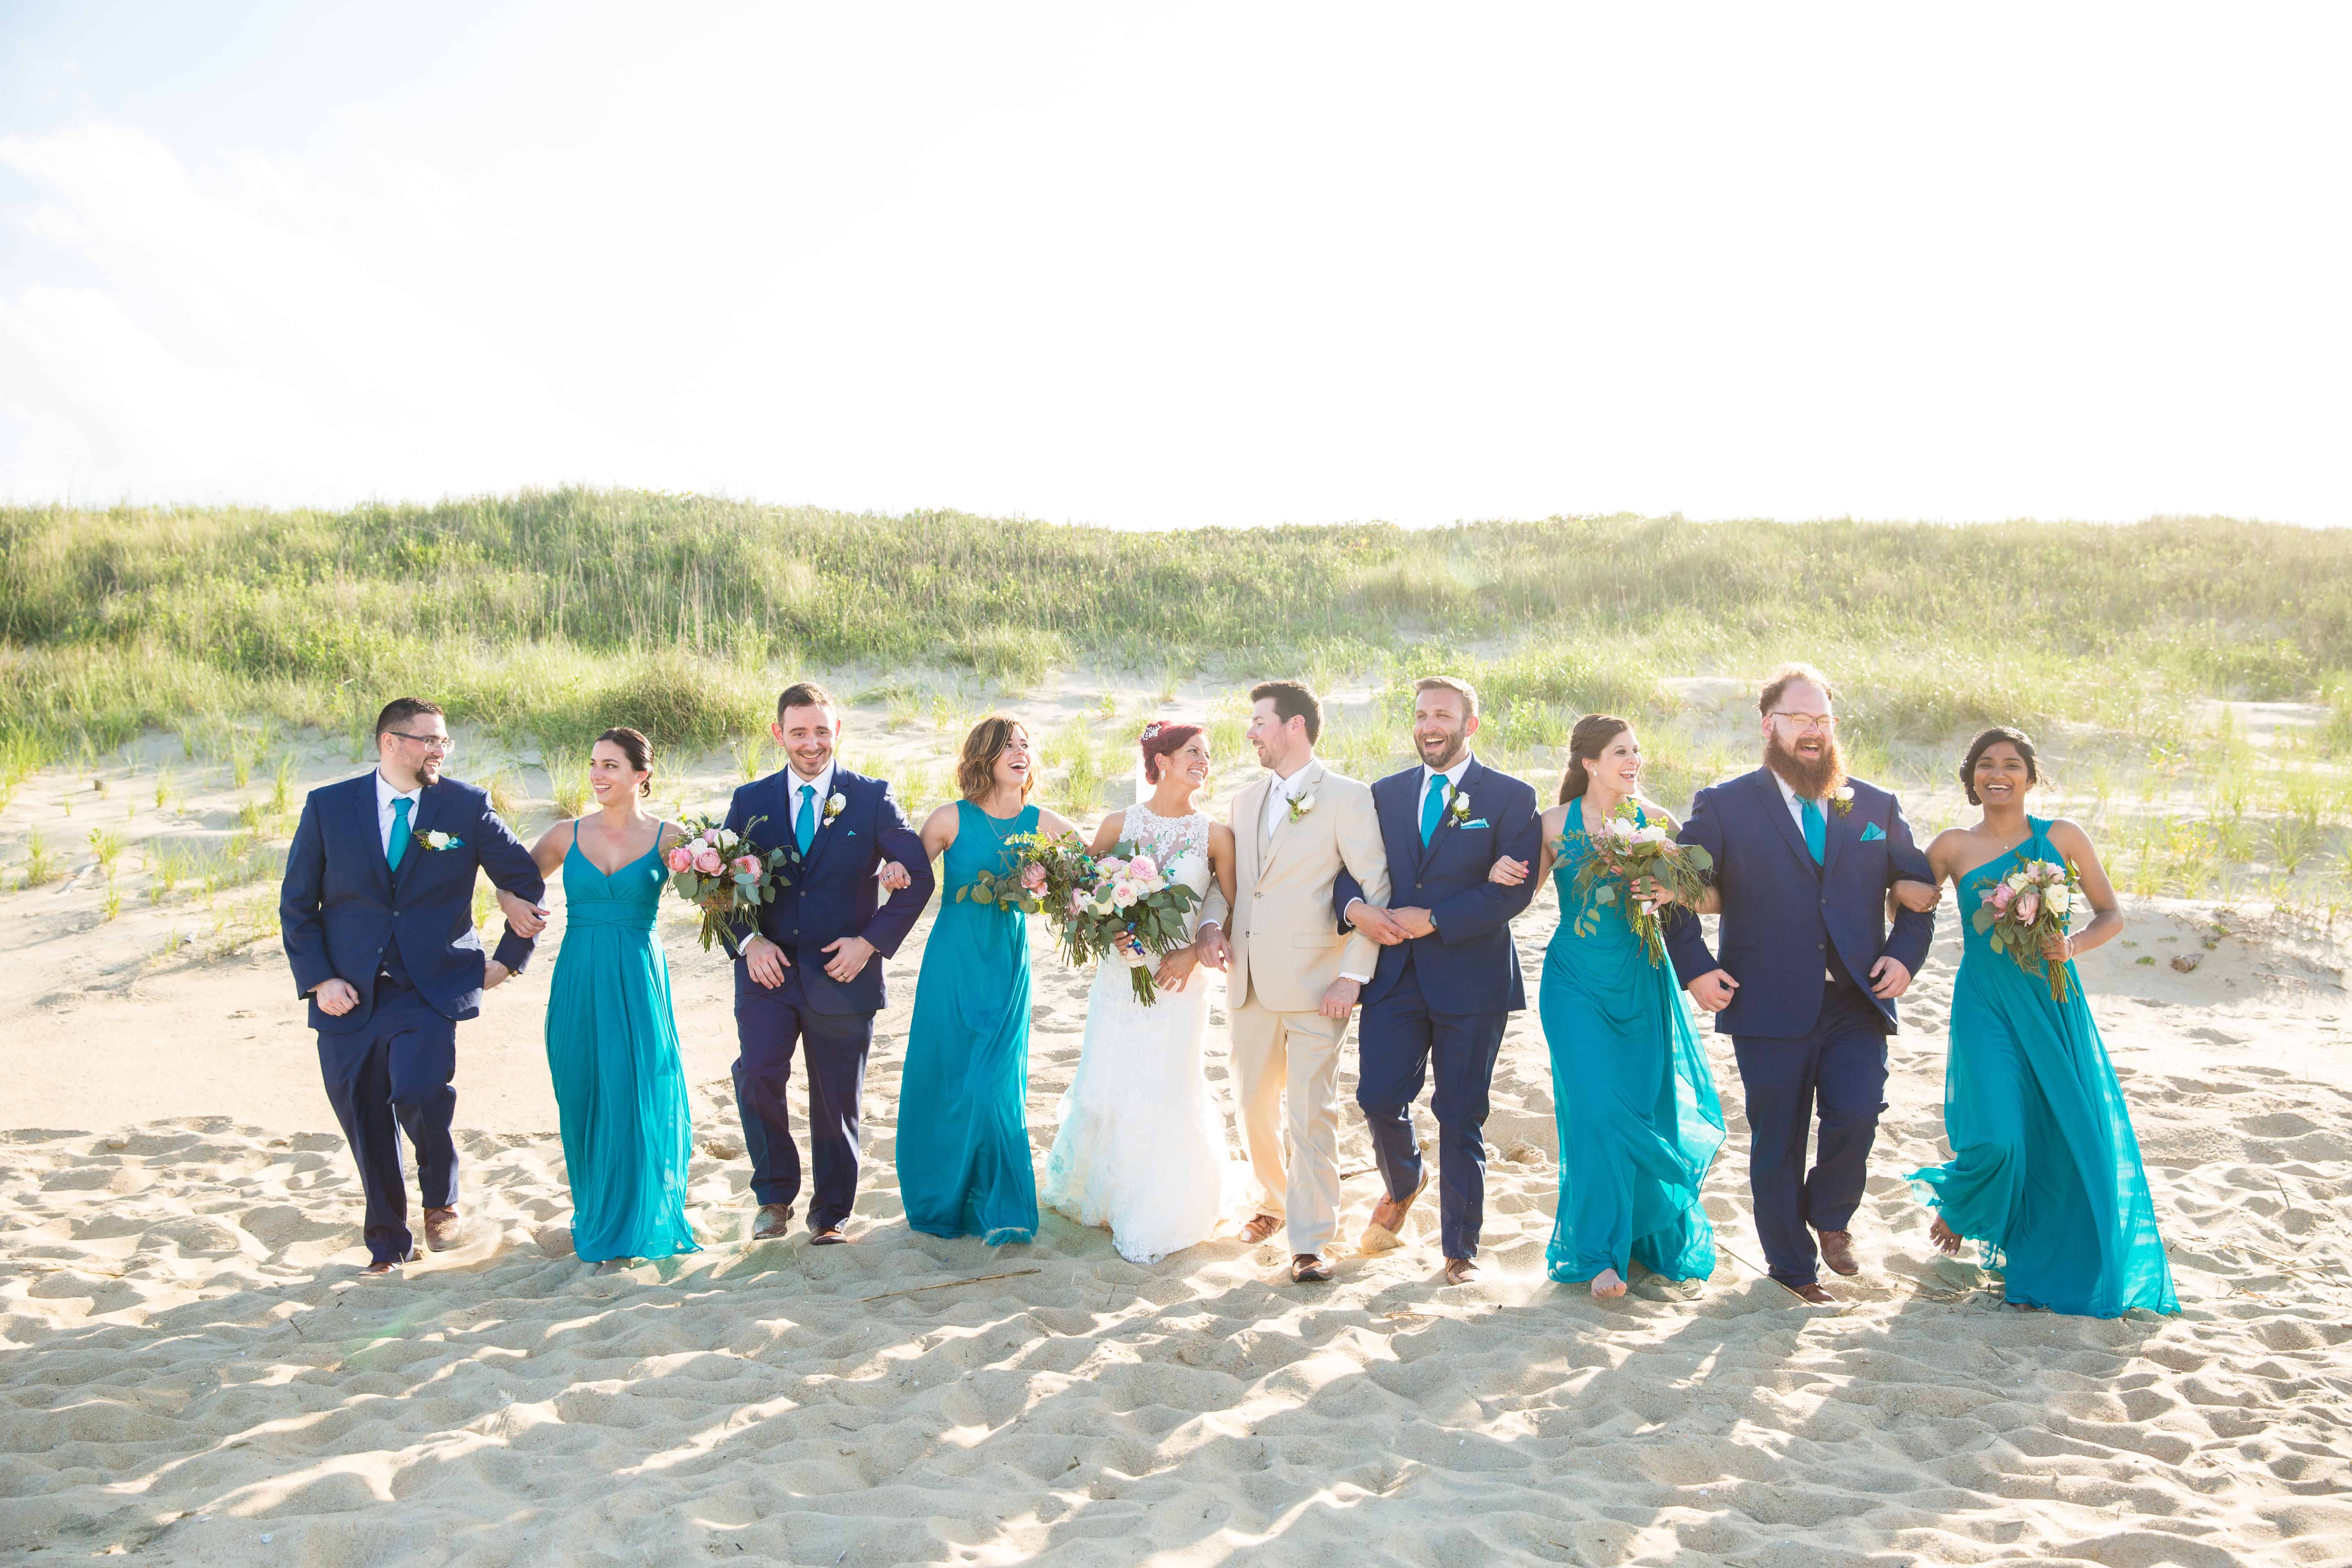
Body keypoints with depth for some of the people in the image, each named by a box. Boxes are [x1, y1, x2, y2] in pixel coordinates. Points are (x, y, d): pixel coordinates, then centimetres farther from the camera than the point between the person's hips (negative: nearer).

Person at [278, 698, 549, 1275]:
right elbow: (297, 904, 6)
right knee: (366, 1125, 7)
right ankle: (389, 1245, 27)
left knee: (419, 1092, -25)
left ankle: (441, 1201, 3)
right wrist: (318, 980, -4)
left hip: (431, 990, -2)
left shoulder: (466, 806, 2)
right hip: (350, 995, 2)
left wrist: (508, 959, 10)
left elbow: (527, 881, 13)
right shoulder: (328, 806, 3)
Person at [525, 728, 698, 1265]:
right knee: (583, 1097, 7)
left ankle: (631, 1225, 14)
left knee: (635, 1097, -2)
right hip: (578, 982, 2)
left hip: (638, 983, -2)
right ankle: (593, 1220, 25)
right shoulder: (568, 836, 6)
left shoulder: (668, 837, 0)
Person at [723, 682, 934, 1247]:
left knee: (837, 1102, 7)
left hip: (842, 974, -1)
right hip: (769, 970, 1)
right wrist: (749, 941, -9)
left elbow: (918, 877, 0)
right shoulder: (750, 801, 6)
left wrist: (871, 941, -9)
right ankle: (775, 1195, 3)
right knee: (757, 1075, -19)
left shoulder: (872, 798, 1)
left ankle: (831, 1215, 25)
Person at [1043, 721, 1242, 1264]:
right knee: (1104, 1088, 6)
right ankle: (1102, 1194, 31)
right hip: (1119, 975, 1)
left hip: (1180, 979, -1)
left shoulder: (1215, 836, -1)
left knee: (1166, 1093, -1)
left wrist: (1194, 952, -10)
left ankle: (1155, 1217, 15)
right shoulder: (1119, 825, 1)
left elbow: (1231, 910, 2)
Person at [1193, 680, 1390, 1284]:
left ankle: (1310, 1241, 3)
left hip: (1314, 984, -6)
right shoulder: (1246, 799, 14)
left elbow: (1378, 891, -9)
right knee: (1255, 1104, 15)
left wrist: (1353, 974, -15)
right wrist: (1212, 924, 2)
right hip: (1251, 981, 6)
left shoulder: (1346, 797, -6)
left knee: (1311, 1114, -5)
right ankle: (1273, 1203, 36)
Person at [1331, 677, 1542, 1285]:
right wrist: (1354, 906, -13)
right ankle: (1403, 1186, 31)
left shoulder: (1510, 797, 0)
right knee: (1380, 1098, -3)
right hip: (1394, 975, 3)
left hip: (1470, 979, -3)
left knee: (1461, 1117, 3)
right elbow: (1350, 867, 10)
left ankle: (1461, 1250, 17)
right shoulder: (1386, 794, 12)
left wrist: (1433, 921, -17)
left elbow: (1515, 890, -10)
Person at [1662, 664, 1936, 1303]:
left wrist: (1905, 956, 2)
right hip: (1769, 1006, -1)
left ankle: (1830, 1213, 16)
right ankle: (1793, 1269, 24)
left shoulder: (1876, 807, 10)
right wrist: (1695, 968, -5)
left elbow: (1918, 889, 17)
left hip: (1856, 1003, 1)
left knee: (1855, 1117, -16)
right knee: (1777, 1144, 6)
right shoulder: (1724, 806, 2)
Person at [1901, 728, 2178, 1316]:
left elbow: (2112, 916, 8)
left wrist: (2072, 946, -11)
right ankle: (1955, 1201, 21)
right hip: (1986, 1006, -2)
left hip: (2054, 1005, 2)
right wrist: (1906, 893, -15)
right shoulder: (1954, 847, 2)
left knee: (2072, 1139, 1)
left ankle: (2045, 1269, 22)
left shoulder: (2063, 837, 4)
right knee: (1997, 1138, -15)